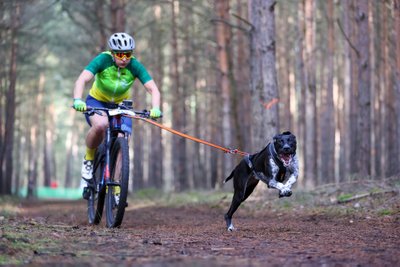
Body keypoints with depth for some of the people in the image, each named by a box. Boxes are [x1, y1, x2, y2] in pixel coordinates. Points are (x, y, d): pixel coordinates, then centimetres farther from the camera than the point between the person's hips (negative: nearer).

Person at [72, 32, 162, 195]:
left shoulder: (135, 66, -21)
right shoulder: (103, 60, -26)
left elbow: (153, 89, -28)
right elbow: (82, 80, -36)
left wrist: (155, 108, -48)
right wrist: (77, 100, -55)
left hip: (121, 105, 2)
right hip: (97, 102, -2)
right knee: (101, 125, -35)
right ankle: (88, 159, -9)